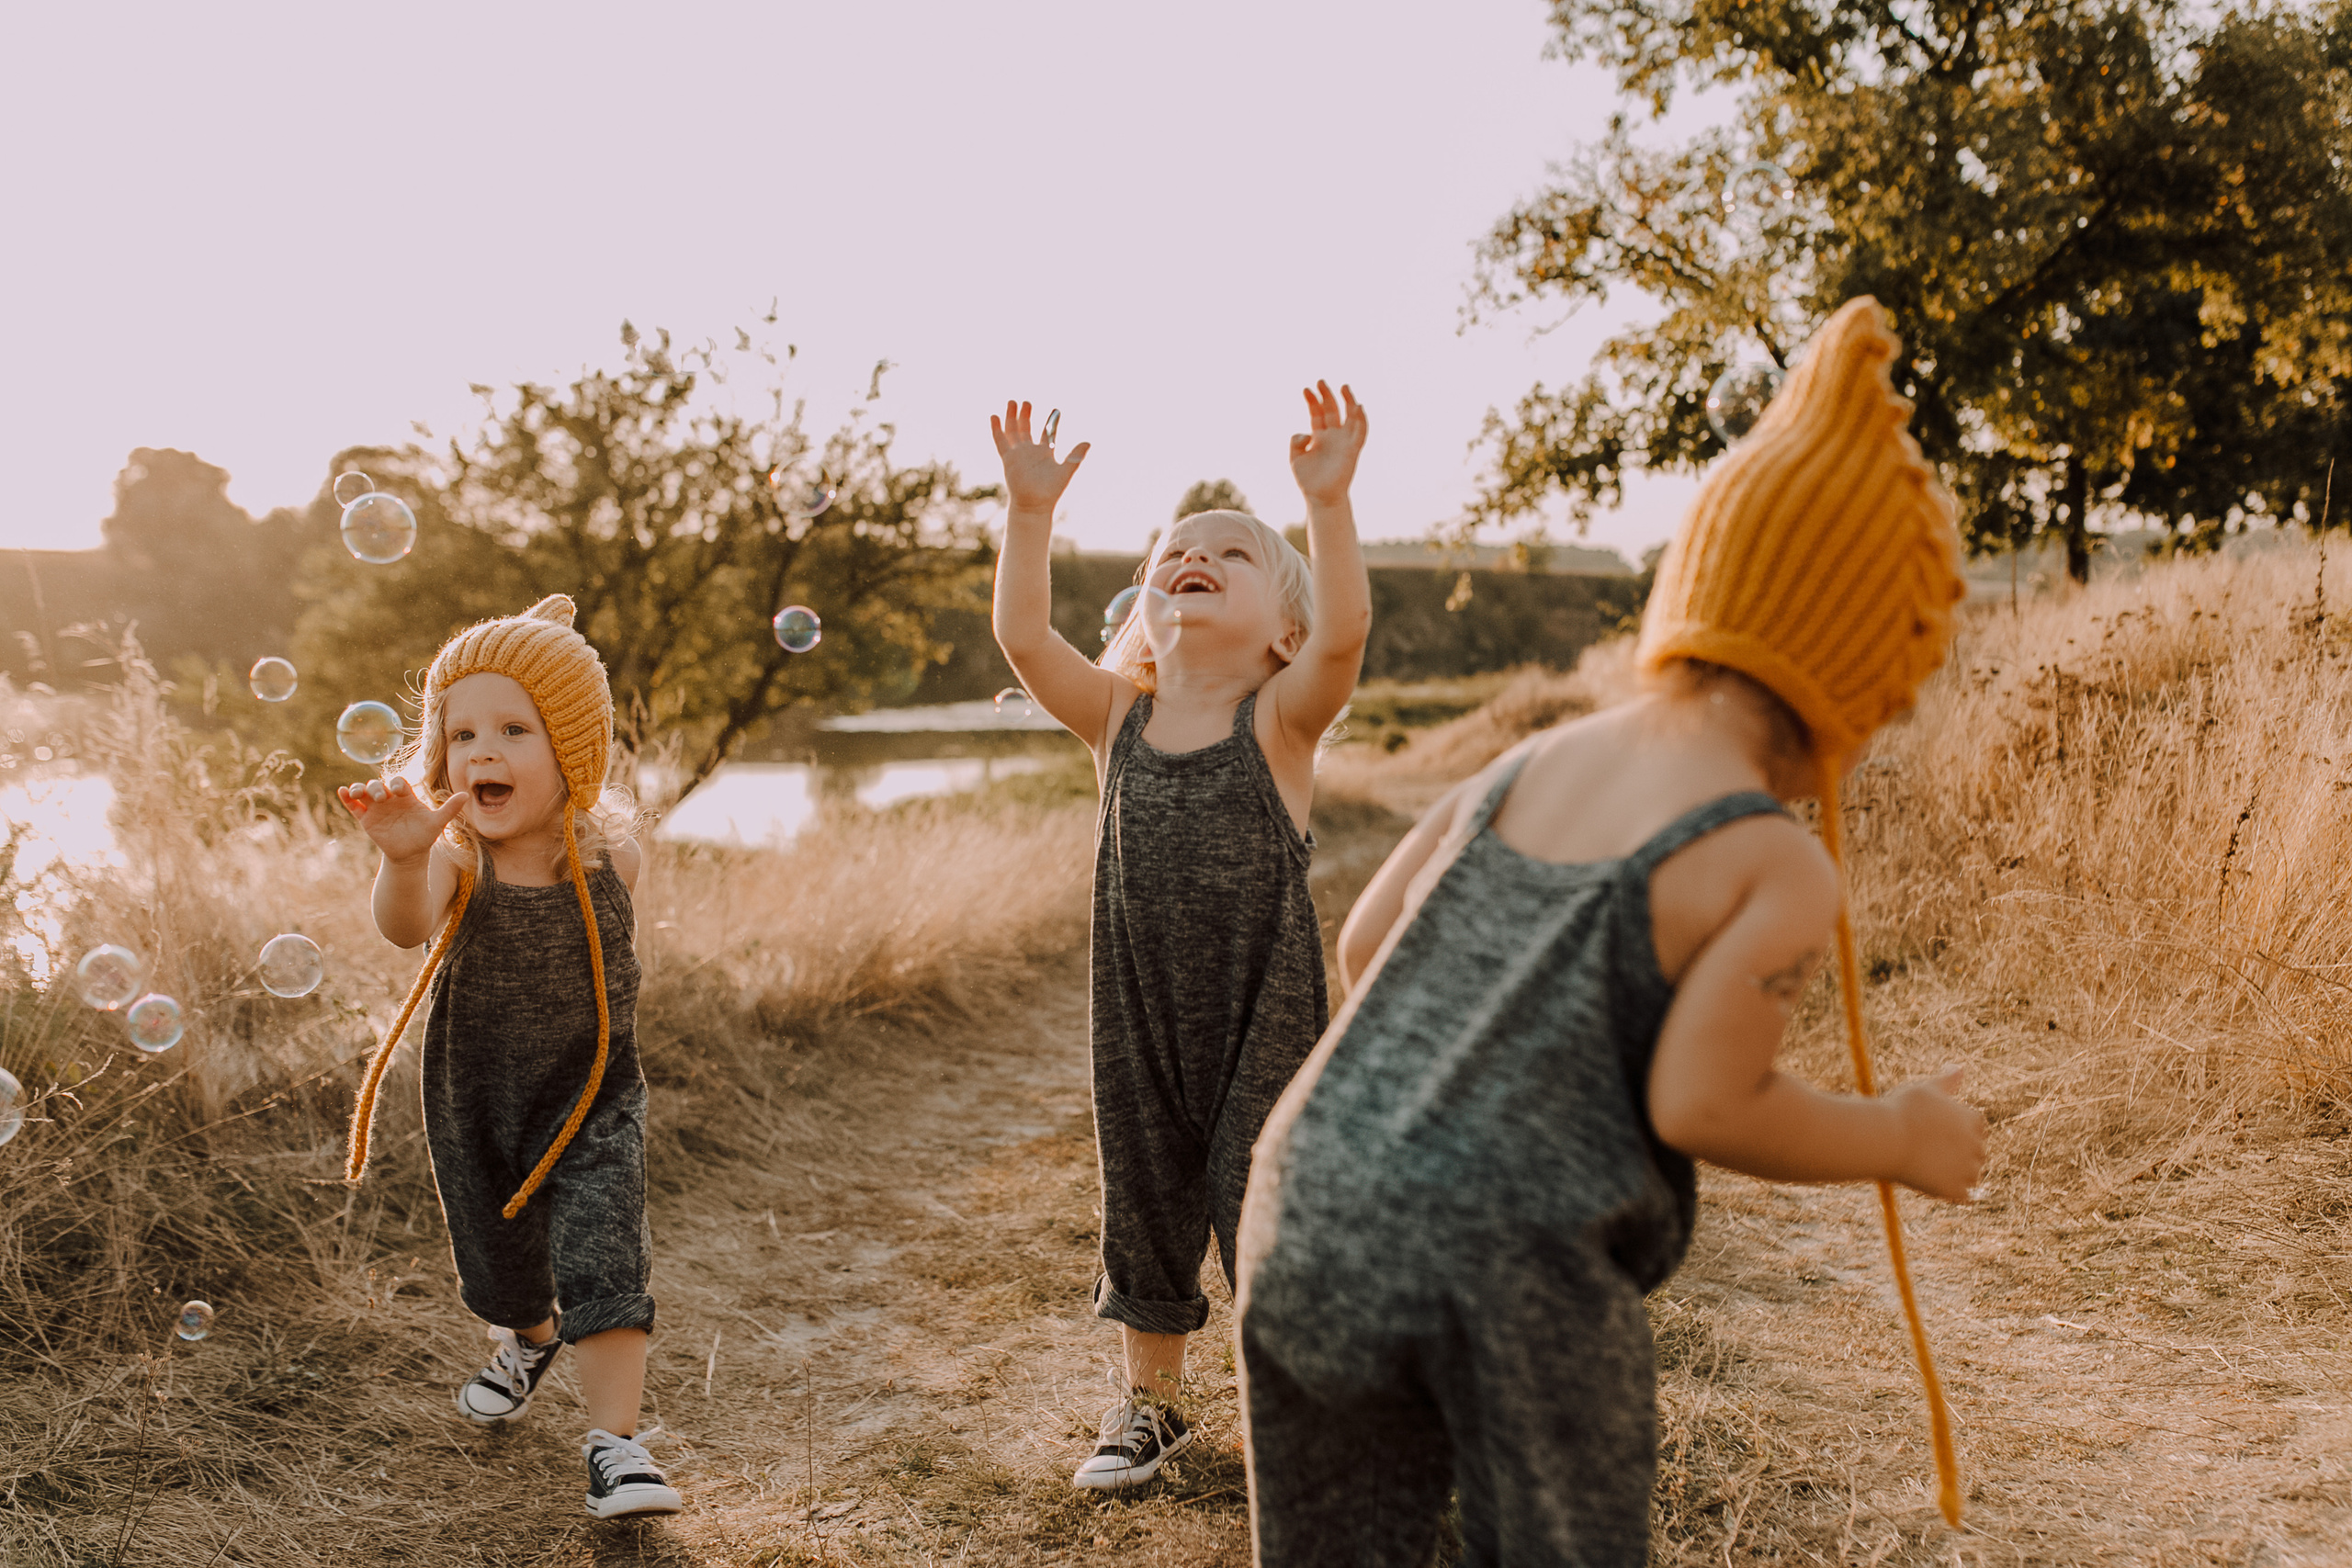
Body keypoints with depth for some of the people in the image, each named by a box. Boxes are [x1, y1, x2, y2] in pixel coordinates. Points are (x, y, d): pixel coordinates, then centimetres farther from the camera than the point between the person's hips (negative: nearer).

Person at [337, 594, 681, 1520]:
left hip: (591, 1103, -1)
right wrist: (404, 859, -64)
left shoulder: (608, 858, -16)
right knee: (498, 1260, 22)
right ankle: (531, 1339, 55)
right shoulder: (454, 856, -21)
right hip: (472, 1101, 1)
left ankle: (614, 1444, -3)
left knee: (601, 1261, -15)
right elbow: (407, 925, -45)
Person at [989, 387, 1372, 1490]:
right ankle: (1148, 1401, 35)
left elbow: (1344, 633, -25)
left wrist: (1328, 502, -36)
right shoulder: (1117, 718, 2)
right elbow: (1022, 637, -11)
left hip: (1264, 1006, -3)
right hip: (1141, 1009, 4)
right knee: (1144, 1199, 15)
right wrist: (1031, 511, -20)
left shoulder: (1280, 719, -7)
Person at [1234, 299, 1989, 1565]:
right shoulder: (1777, 868, -7)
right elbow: (1700, 1106, -13)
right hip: (1512, 1268, -6)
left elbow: (1363, 946, 14)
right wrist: (1902, 1141, 3)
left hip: (1318, 1198, 6)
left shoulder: (1530, 764, 12)